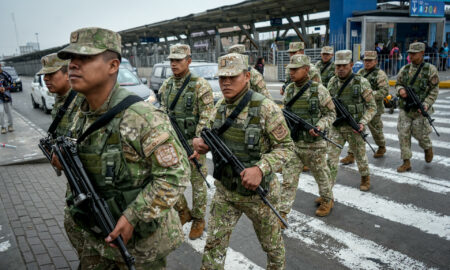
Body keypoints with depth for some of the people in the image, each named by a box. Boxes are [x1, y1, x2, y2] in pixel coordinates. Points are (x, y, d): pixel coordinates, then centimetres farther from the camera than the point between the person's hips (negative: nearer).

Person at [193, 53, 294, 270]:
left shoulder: (265, 108, -20)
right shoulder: (220, 106, -1)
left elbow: (286, 147, -17)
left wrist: (261, 168, -32)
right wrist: (201, 143, -12)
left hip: (256, 192, -4)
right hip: (224, 190, 4)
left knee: (271, 241, 20)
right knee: (214, 245, 8)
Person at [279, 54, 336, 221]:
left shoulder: (319, 90, -11)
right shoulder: (289, 90, 4)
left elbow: (331, 114, -4)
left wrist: (320, 126, -21)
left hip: (314, 144, -3)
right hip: (293, 143, 4)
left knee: (321, 174, 17)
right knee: (288, 179, 1)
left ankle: (327, 200, 43)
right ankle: (282, 214, 7)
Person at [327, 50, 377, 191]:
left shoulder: (362, 82, -11)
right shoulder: (332, 82, 0)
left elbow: (372, 107, -7)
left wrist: (363, 122, -19)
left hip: (354, 128, -2)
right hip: (336, 128, 2)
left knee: (360, 156, 17)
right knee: (331, 158, -3)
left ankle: (365, 178, 45)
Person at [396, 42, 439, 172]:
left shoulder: (430, 69, -5)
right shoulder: (405, 69, 6)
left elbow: (434, 90, -5)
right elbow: (398, 84, 15)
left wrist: (426, 104, -17)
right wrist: (400, 90, -9)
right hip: (405, 108, 3)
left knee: (419, 133, 2)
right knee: (403, 134, -1)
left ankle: (428, 148, 38)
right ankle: (406, 163, 9)